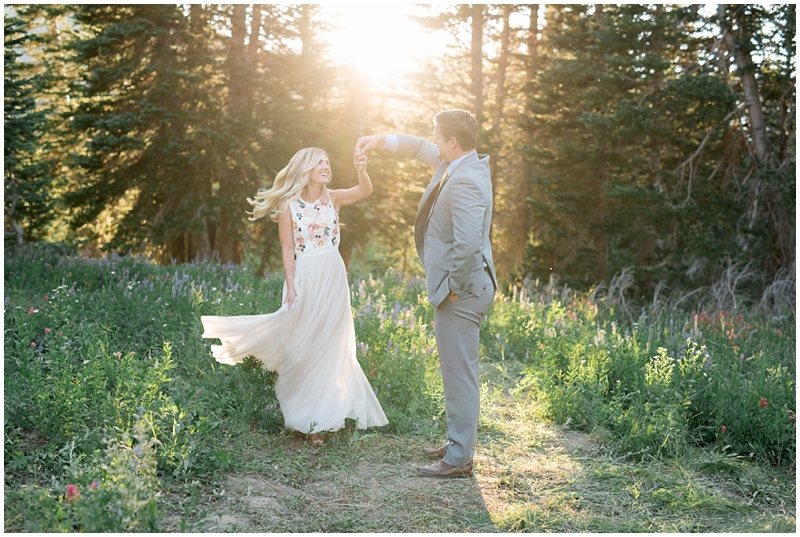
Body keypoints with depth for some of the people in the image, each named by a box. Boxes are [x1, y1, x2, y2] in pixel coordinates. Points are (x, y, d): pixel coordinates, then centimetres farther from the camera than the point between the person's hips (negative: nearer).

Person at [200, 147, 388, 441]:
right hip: (305, 278, -3)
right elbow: (288, 249, -4)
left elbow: (365, 190, -14)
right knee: (304, 347, 3)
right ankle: (308, 419, 16)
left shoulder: (333, 198, 3)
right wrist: (291, 286, -12)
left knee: (331, 347, 9)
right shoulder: (289, 206, -3)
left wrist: (361, 170, -35)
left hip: (334, 278, 3)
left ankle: (327, 413, 24)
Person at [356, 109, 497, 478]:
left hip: (461, 292, -11)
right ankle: (457, 443, 31)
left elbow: (468, 244, -30)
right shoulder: (454, 163, 9)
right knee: (457, 372, 18)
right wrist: (382, 140, 23)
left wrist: (455, 288, -19)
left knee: (459, 373, -3)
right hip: (457, 286, 11)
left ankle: (459, 459, 6)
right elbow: (420, 148, 29)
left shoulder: (465, 182, -23)